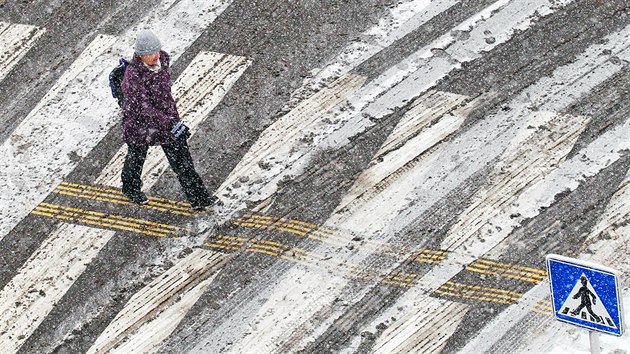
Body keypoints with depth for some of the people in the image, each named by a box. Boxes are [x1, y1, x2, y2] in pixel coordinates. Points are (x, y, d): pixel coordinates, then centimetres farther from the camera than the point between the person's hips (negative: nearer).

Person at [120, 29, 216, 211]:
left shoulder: (162, 59, -13)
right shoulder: (132, 75, -32)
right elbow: (143, 107, -35)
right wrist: (169, 123, -41)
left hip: (167, 117, 5)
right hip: (140, 123, -5)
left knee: (180, 156, 5)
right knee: (136, 157, 21)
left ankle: (198, 198, 13)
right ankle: (130, 188, 49)